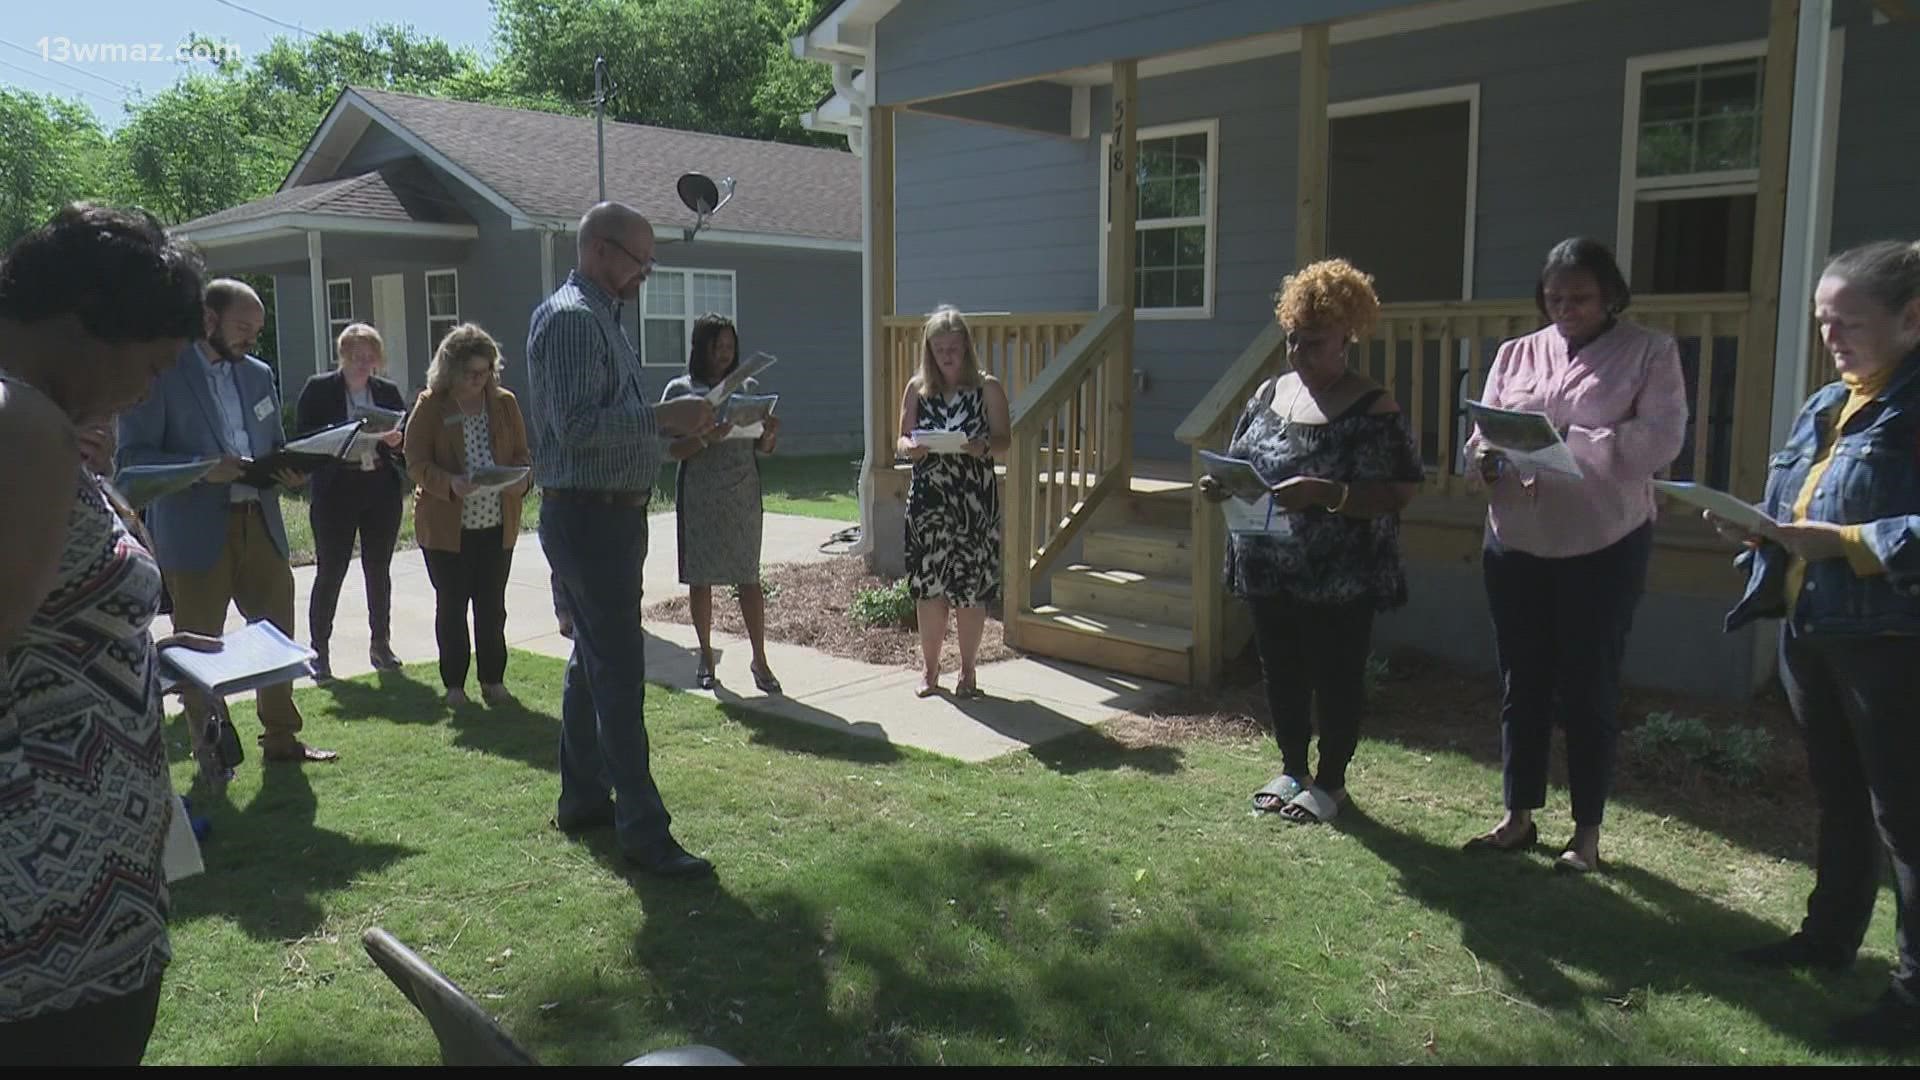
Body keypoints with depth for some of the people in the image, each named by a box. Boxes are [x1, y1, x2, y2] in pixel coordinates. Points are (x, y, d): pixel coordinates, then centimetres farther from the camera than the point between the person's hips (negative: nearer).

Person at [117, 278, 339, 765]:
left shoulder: (259, 374, 13)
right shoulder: (161, 373, -7)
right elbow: (133, 457, -11)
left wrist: (289, 471, -1)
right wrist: (203, 468, -24)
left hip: (260, 521, 6)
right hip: (195, 530, -6)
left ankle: (281, 737, 24)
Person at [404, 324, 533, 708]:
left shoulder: (504, 402, 5)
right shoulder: (430, 405, -4)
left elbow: (521, 452, 10)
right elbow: (417, 464, -6)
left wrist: (522, 478, -12)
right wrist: (450, 483, -25)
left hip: (498, 523, 3)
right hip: (445, 525, -2)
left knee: (492, 605, 8)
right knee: (451, 606, 6)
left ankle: (493, 680, 20)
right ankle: (454, 684, 17)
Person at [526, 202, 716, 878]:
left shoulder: (605, 319, 18)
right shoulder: (568, 318, -14)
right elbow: (577, 425, -24)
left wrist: (673, 424, 12)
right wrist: (663, 418, -23)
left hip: (615, 514, 11)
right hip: (587, 515, -11)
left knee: (595, 663, 18)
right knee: (619, 673, -8)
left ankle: (584, 799, 30)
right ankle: (643, 831, -3)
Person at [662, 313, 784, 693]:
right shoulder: (680, 390, 1)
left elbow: (762, 448, 12)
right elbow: (672, 450, -5)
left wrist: (770, 433, -10)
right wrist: (706, 437, -22)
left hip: (743, 494, 1)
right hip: (699, 497, -1)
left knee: (749, 577, 0)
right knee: (700, 577, 5)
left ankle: (760, 660, 6)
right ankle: (706, 657, 18)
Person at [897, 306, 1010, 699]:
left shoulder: (987, 388, 0)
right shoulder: (918, 388, 6)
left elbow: (1004, 439, 0)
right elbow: (903, 438, 8)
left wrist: (981, 447, -21)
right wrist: (910, 448, -15)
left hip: (975, 500, -1)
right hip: (928, 499, 2)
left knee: (971, 586, 3)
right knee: (928, 585, 4)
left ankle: (967, 668, 18)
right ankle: (929, 666, 19)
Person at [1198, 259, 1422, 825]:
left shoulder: (1372, 408, -11)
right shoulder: (1270, 392, 7)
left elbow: (1397, 494, -16)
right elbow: (1238, 465, 16)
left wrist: (1326, 494, -29)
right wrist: (1221, 486, -7)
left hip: (1339, 580, -5)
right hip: (1268, 571, 6)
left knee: (1337, 679, 8)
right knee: (1281, 672, 16)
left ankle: (1330, 780, 26)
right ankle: (1291, 768, 35)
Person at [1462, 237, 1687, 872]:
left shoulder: (1650, 353, -1)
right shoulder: (1516, 354, 10)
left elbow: (1660, 441, -14)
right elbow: (1481, 436, 6)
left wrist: (1567, 440, -24)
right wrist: (1489, 458, -18)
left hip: (1604, 547, -3)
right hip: (1516, 545, 4)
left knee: (1589, 689, 4)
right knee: (1522, 684, 11)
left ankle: (1587, 831, 18)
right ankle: (1519, 817, 24)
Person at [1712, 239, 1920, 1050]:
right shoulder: (1824, 407, 12)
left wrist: (1842, 542, -26)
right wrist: (1754, 530, -2)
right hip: (1809, 630, 8)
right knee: (1837, 796, 20)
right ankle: (1829, 935, 35)